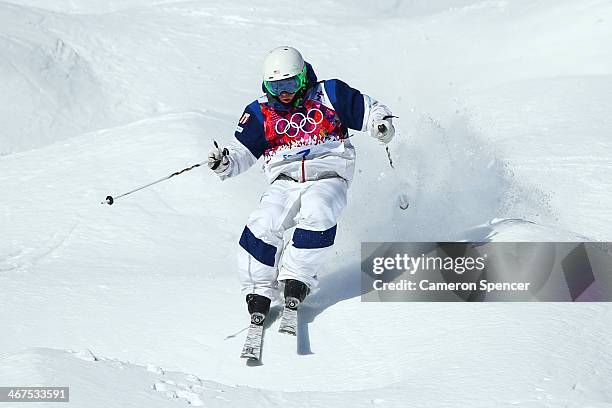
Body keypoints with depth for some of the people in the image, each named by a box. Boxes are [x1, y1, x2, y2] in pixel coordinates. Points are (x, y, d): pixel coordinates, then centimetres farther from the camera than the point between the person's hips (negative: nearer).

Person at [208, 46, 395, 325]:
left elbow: (368, 110, 11)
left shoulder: (329, 95, 4)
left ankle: (297, 277, -18)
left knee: (317, 213, -35)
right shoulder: (260, 113, 9)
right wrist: (225, 163, -9)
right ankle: (259, 290, -7)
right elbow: (242, 153, 13)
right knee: (263, 226, -24)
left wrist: (382, 125, -10)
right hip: (285, 182, 2)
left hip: (328, 178, -2)